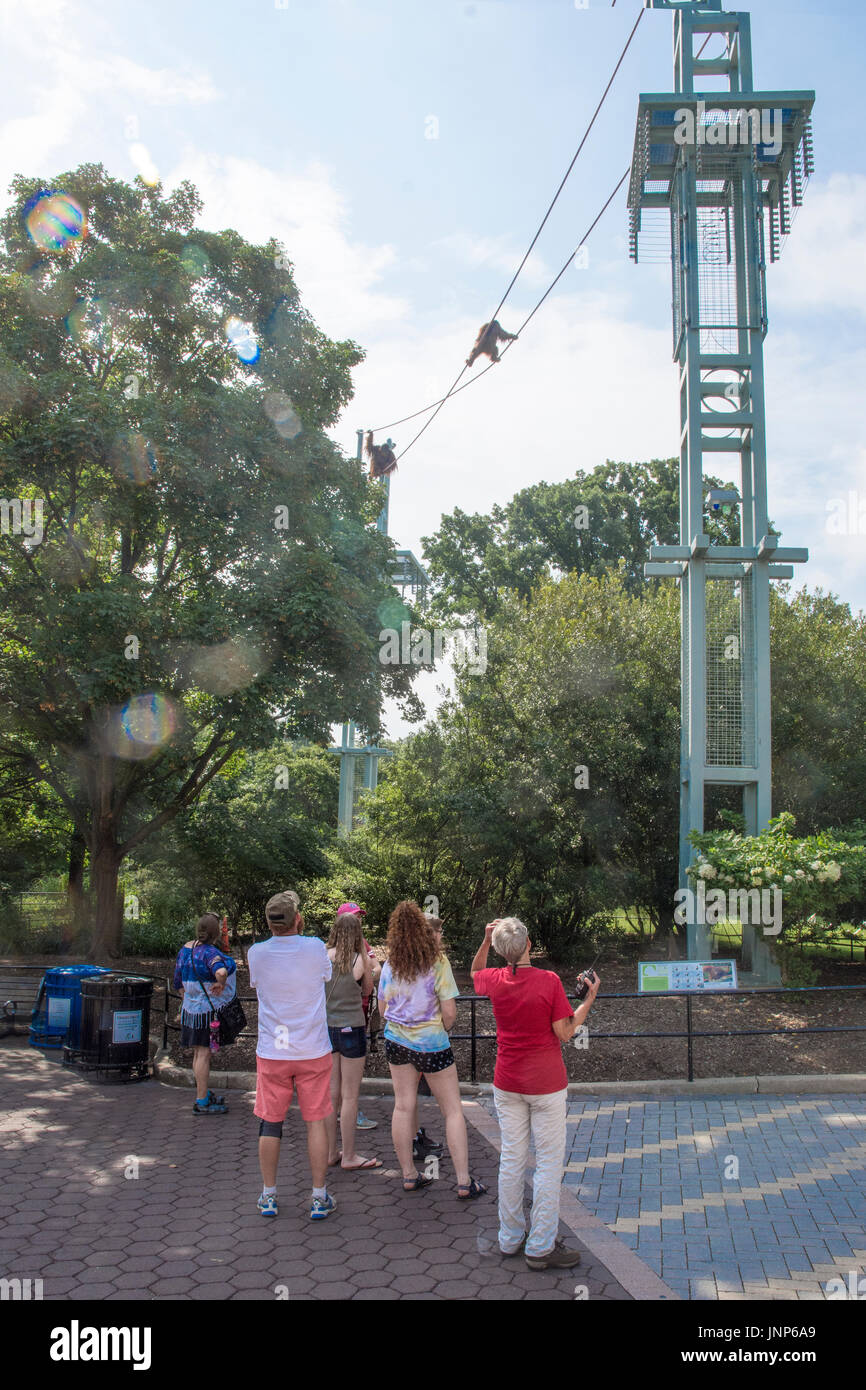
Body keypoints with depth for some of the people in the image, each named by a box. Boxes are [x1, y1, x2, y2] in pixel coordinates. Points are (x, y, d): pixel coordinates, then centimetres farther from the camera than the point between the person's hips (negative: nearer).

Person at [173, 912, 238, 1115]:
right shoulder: (209, 952, -21)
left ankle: (205, 1093, 31)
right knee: (204, 1053, -2)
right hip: (209, 1011, -9)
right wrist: (221, 984, -23)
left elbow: (179, 982, 15)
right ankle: (201, 1102, 4)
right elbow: (221, 971, -43)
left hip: (191, 1008, 9)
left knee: (199, 1052, 17)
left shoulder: (185, 948, 5)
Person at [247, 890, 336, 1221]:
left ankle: (268, 1196, 21)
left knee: (270, 1123, 12)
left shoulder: (256, 953, -6)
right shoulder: (315, 948, -10)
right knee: (316, 1121, 7)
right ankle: (319, 1198, 12)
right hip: (313, 1050, -1)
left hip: (271, 1053, 1)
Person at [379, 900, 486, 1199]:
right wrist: (442, 1029, 6)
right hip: (432, 1044, -4)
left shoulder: (389, 966, -3)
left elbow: (383, 1009, 7)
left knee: (403, 1107, 13)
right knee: (453, 1110, 5)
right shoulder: (438, 963, -15)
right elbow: (449, 1012, -14)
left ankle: (408, 1175, 20)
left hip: (397, 1041, 4)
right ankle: (464, 1182, 5)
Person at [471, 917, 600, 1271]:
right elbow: (565, 1033, -12)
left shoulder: (496, 980, -5)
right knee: (549, 1163, 5)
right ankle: (540, 1247, 8)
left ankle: (510, 1239, 24)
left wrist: (486, 940, 13)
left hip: (506, 1083, 5)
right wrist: (589, 999, -5)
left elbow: (475, 973, 20)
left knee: (511, 1158, 14)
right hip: (545, 1083, -4)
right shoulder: (549, 981, -18)